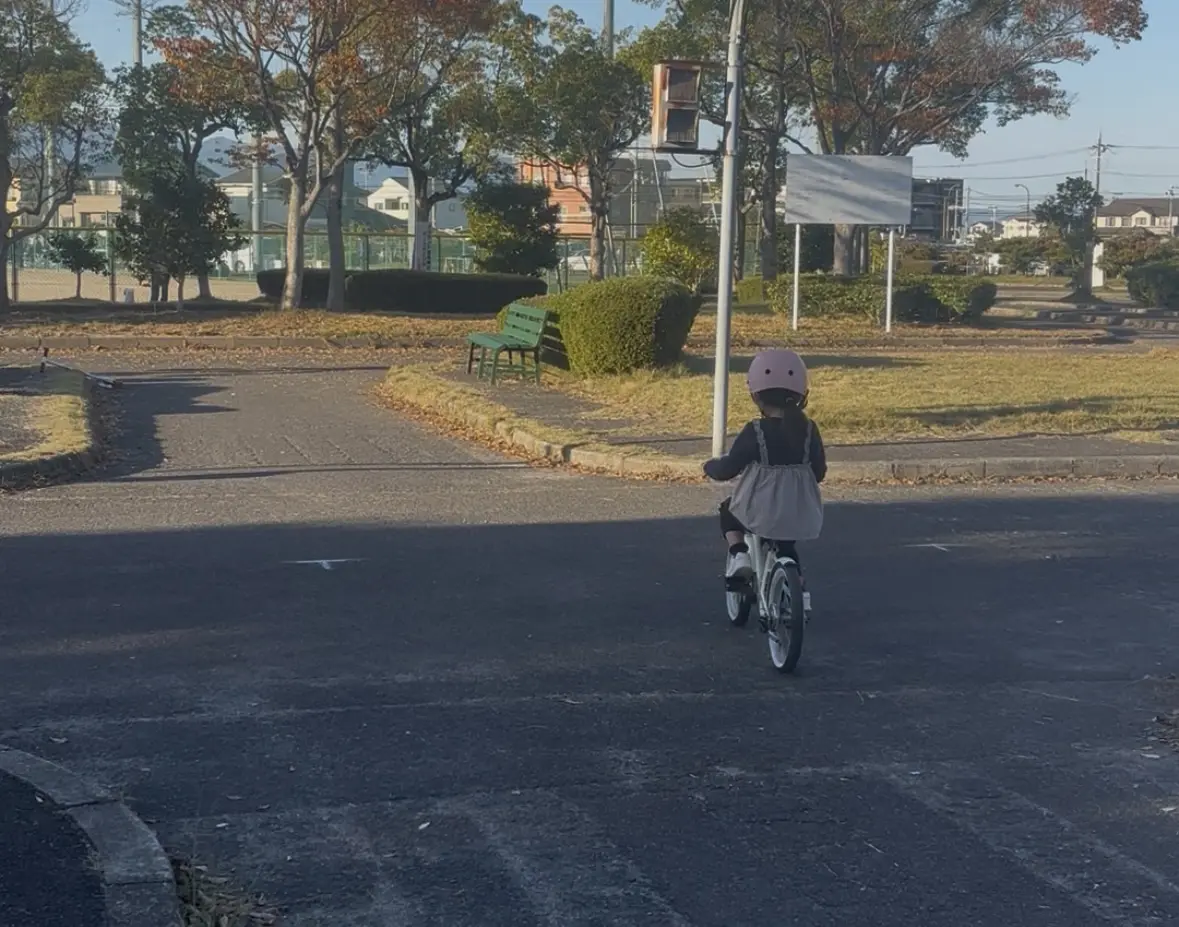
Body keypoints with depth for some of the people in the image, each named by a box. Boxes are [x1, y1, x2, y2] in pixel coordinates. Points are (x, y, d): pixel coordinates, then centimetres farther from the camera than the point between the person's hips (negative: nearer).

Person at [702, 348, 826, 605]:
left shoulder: (755, 432, -14)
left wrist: (711, 466, 12)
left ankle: (739, 556, 5)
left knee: (729, 512, 27)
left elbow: (728, 468, -10)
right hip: (800, 518, 4)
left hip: (758, 514, -4)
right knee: (787, 548, 33)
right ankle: (800, 591, 28)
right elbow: (819, 472, 6)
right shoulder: (809, 431, -3)